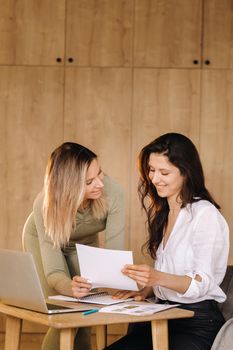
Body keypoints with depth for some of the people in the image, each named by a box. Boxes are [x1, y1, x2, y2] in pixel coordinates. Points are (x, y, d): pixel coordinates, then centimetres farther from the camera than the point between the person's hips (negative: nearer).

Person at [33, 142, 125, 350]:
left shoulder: (112, 193, -35)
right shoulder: (45, 205, -38)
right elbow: (54, 271, -40)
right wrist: (70, 287, -62)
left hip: (86, 247, 2)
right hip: (44, 244, -2)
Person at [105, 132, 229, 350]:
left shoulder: (205, 214, -10)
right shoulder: (162, 212, 16)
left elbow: (203, 283, -16)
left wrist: (158, 278, -31)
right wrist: (145, 291, 3)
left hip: (199, 324, -7)